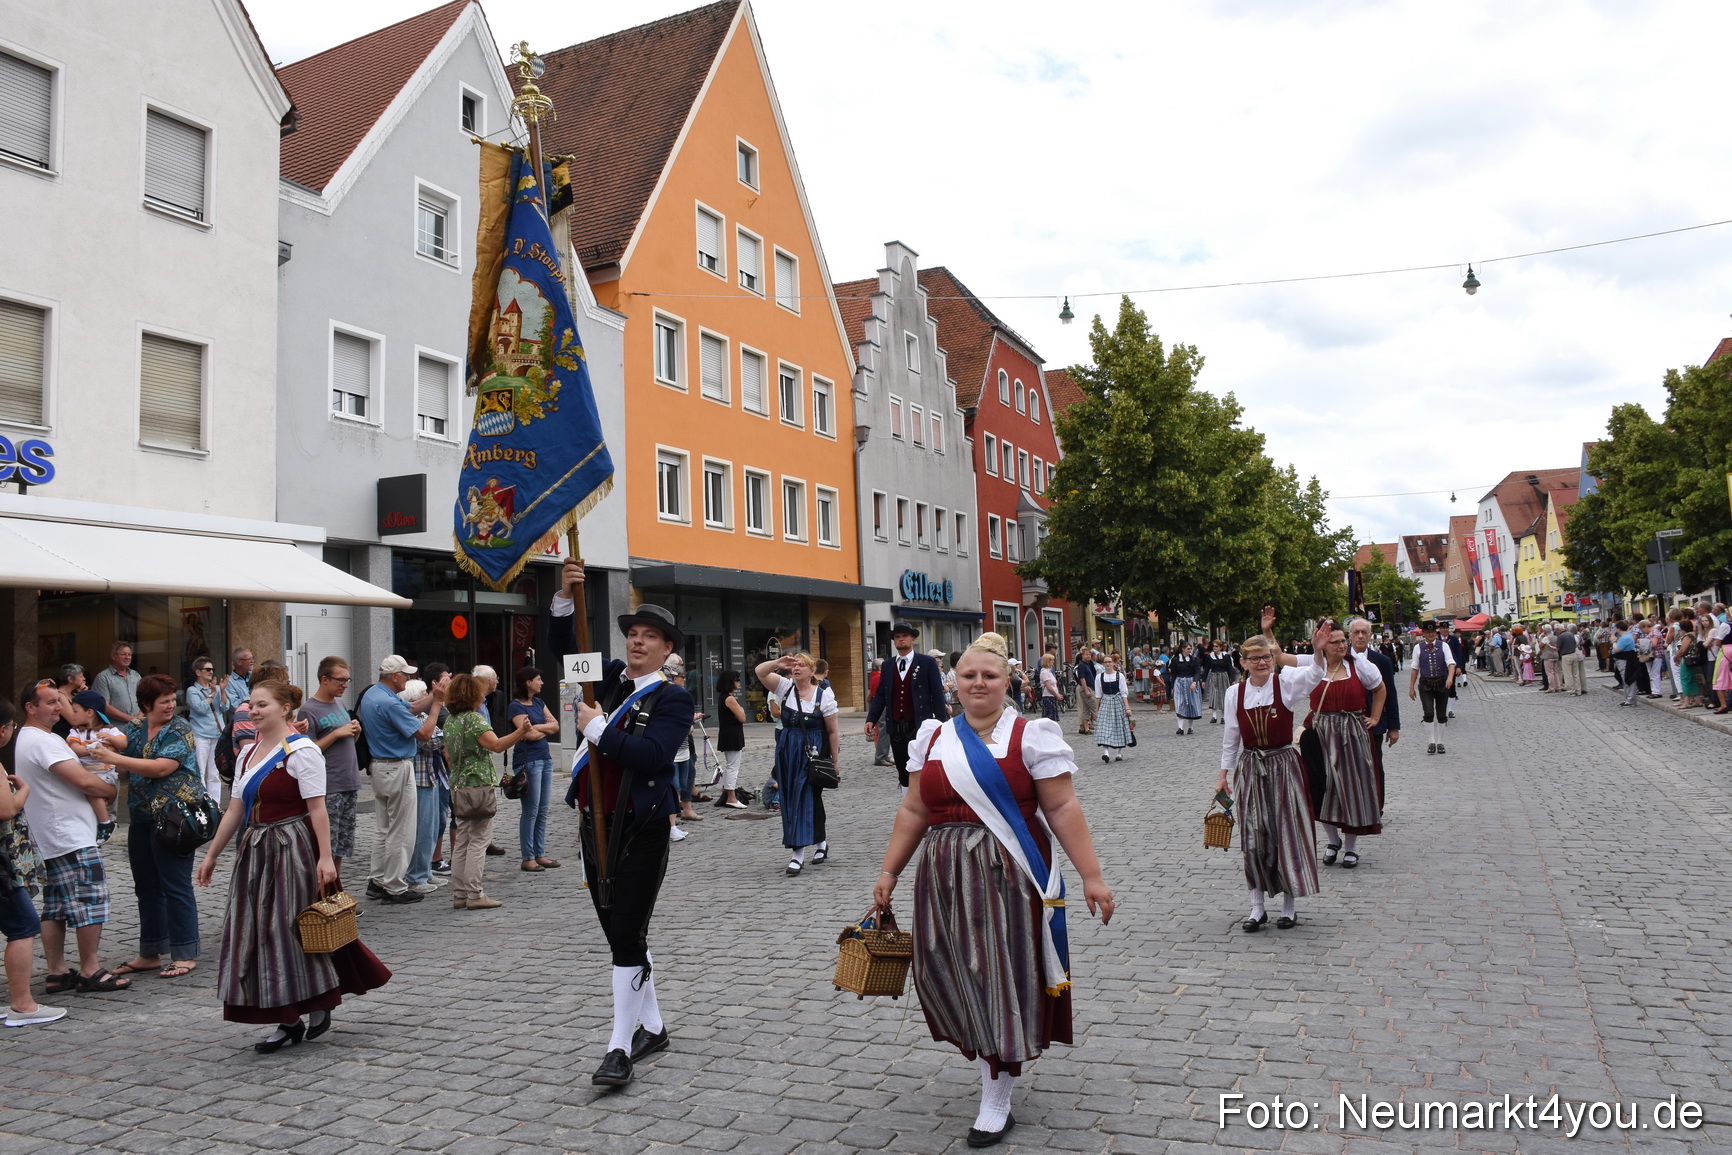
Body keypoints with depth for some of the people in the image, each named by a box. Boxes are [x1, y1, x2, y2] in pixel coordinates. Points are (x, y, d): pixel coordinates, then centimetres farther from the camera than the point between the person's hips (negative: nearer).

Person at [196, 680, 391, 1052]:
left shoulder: (301, 750, -11)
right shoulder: (247, 753, 12)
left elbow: (317, 809, -16)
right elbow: (235, 810, 16)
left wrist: (325, 857, -21)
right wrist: (211, 855, 16)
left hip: (293, 849, -8)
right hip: (256, 851, 8)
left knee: (294, 930, -2)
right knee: (256, 933, 7)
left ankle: (319, 1006, 18)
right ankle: (288, 1022, 15)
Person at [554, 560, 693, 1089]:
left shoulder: (673, 699, -9)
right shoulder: (611, 678, 11)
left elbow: (650, 755, -22)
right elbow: (566, 651, 14)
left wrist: (597, 728, -17)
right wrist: (565, 598, -1)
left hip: (641, 831, -7)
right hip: (595, 824, 7)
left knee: (629, 937, -6)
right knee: (618, 935, 15)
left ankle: (621, 1047, 2)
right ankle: (651, 1027, 30)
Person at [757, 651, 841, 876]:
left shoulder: (823, 695, -5)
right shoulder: (785, 688, 4)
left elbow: (832, 732, -3)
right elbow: (760, 671, -7)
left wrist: (835, 761, -4)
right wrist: (779, 662, -24)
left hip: (813, 753, -5)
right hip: (787, 752, 5)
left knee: (805, 799, -7)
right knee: (790, 800, 9)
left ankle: (798, 853, -3)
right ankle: (820, 842, 25)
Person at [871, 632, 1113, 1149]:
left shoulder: (1031, 736, -4)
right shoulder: (934, 738, 9)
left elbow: (1062, 809, -6)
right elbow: (914, 812, 12)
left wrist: (1091, 876, -9)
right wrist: (889, 873, 10)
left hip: (1008, 876, -4)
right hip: (945, 876, 4)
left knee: (1004, 977, 2)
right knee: (953, 977, 7)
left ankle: (996, 1102, 16)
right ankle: (994, 1058, 34)